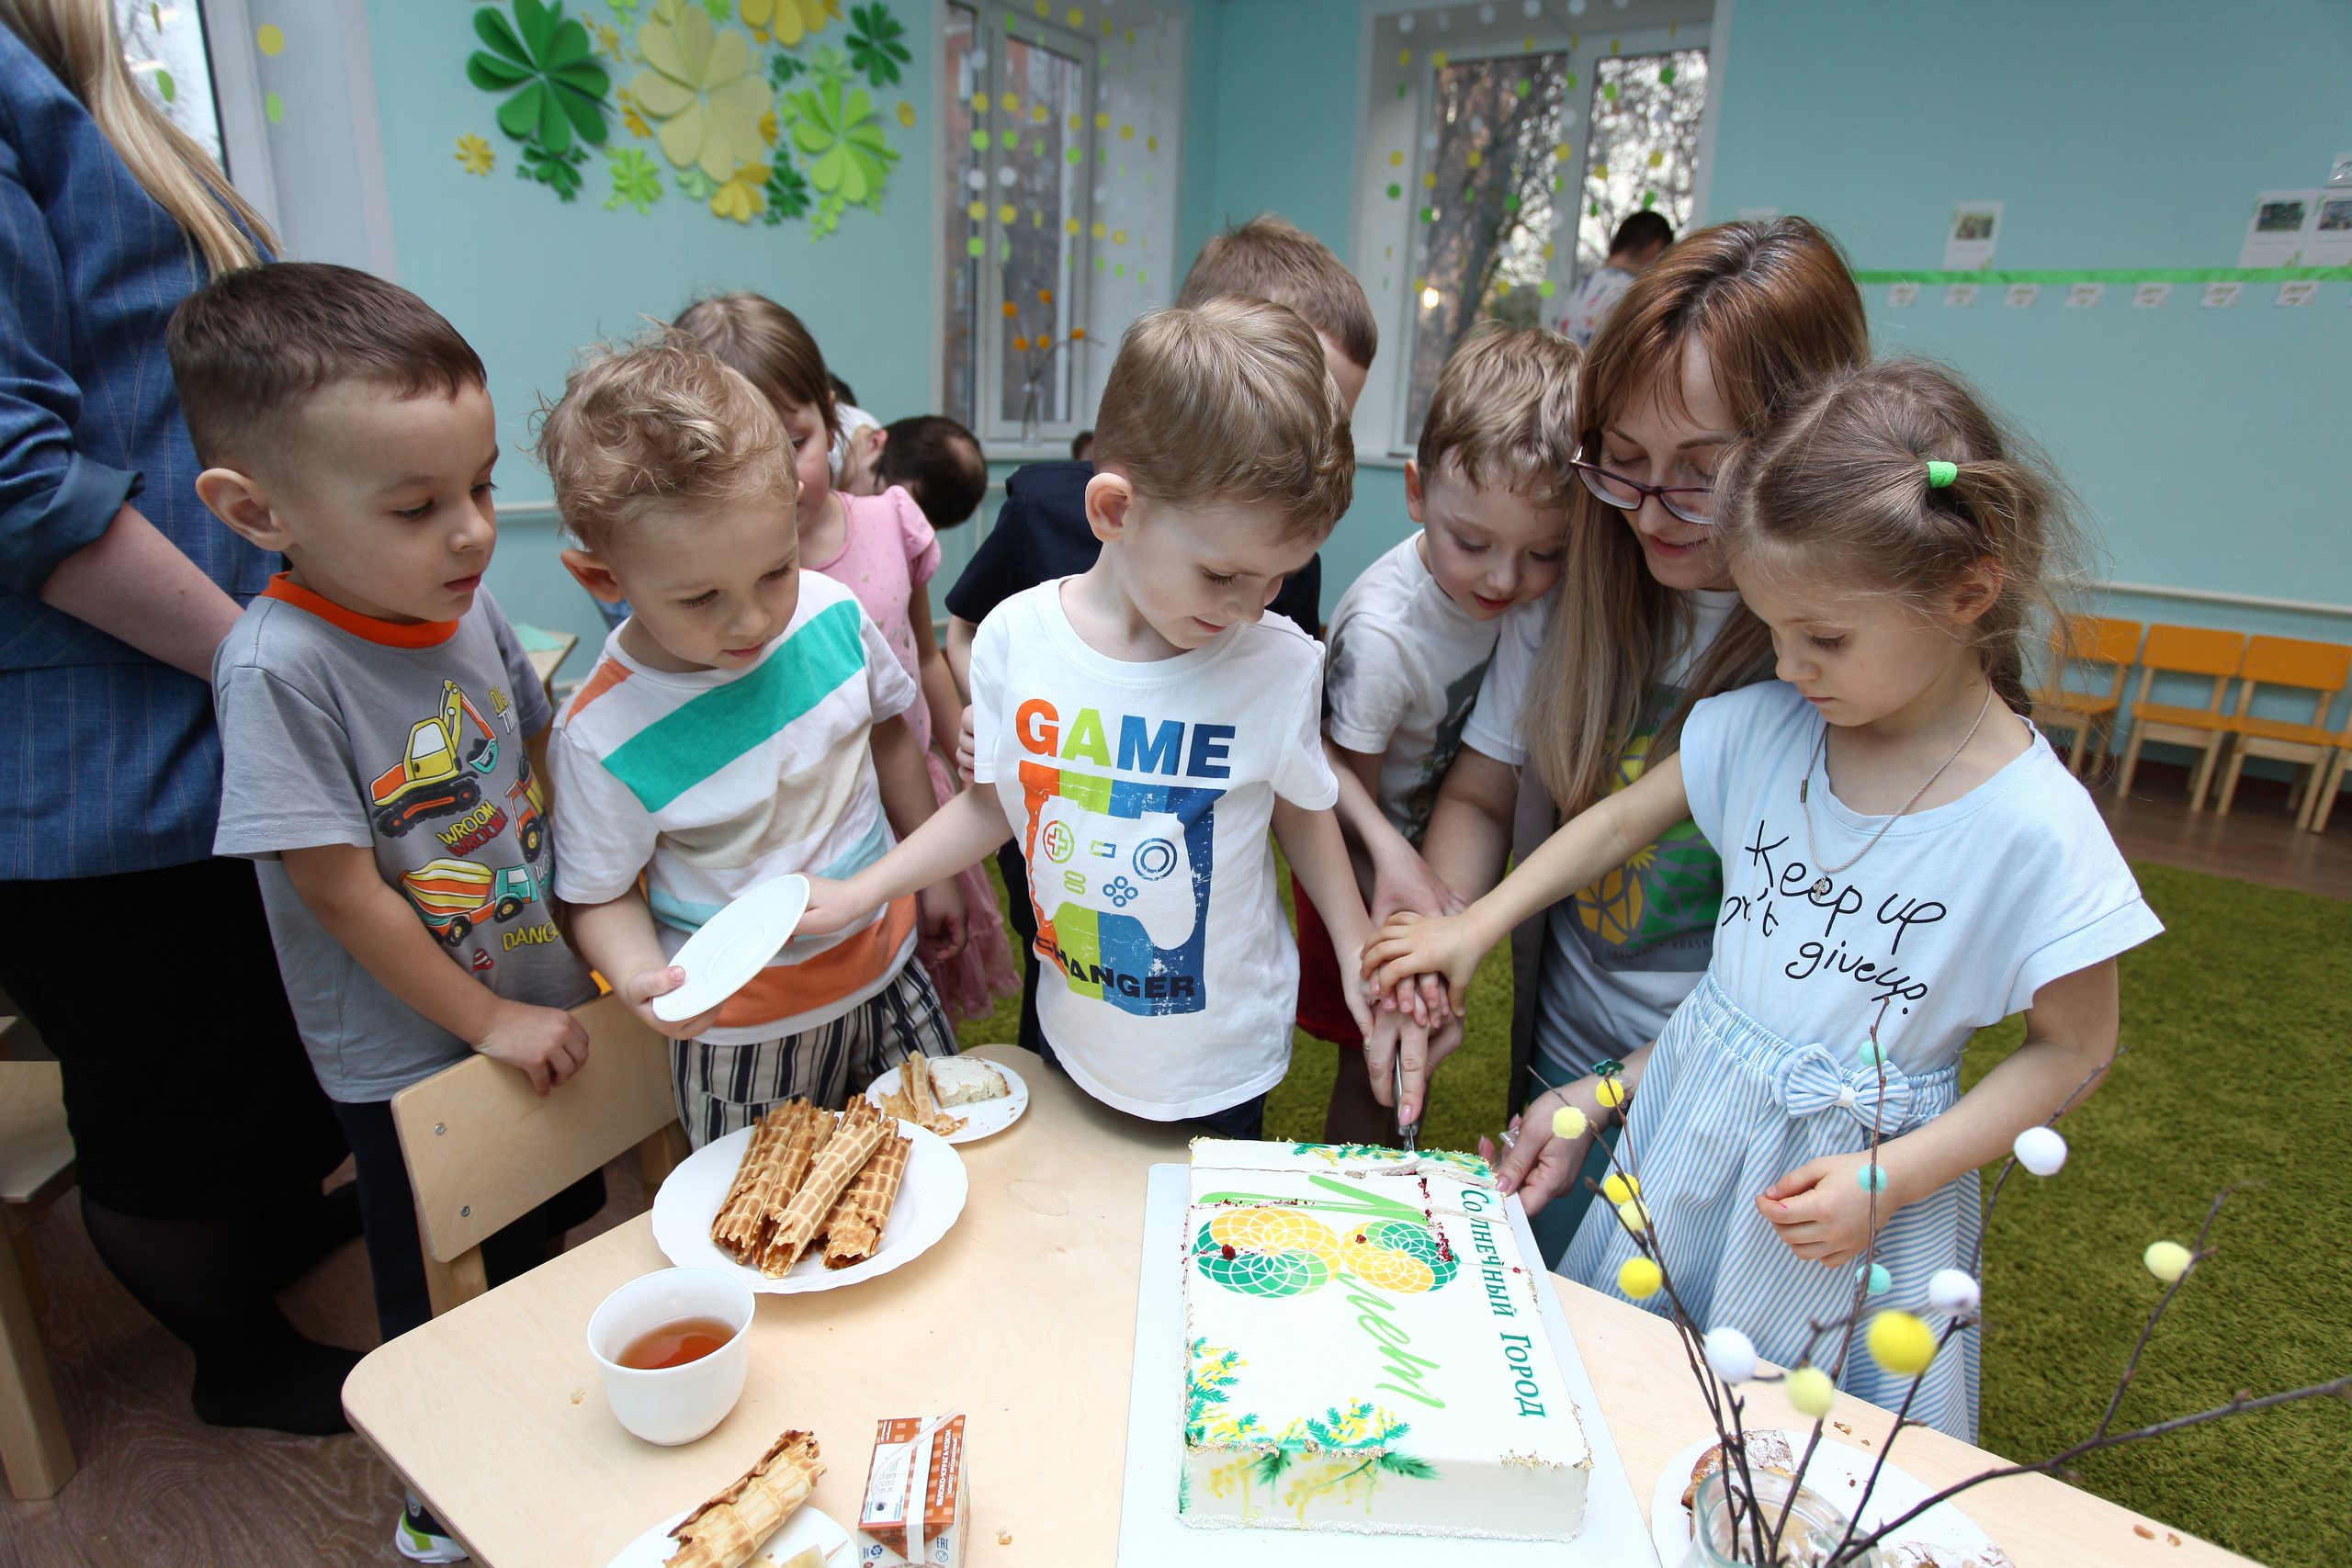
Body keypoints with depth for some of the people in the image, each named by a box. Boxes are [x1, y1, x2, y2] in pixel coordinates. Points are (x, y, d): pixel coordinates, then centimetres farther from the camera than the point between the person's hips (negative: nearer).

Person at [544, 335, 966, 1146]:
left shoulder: (832, 614, -14)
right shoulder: (601, 736, -23)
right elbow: (602, 894, -8)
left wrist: (930, 873, 13)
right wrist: (641, 980, -30)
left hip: (885, 966, 4)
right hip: (744, 1028, -3)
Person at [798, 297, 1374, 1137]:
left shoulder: (1280, 664, -20)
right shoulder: (1017, 637, -16)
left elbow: (1301, 807, -2)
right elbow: (993, 802, -1)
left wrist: (1359, 951, -7)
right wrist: (857, 894, -3)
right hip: (1075, 1036, 2)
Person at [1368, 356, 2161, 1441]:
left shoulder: (2035, 830, -20)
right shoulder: (1764, 727, -10)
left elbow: (2074, 1052, -9)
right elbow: (1621, 819, 5)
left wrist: (1892, 1179, -17)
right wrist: (1475, 927, 5)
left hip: (1855, 1170, -3)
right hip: (1693, 1117, 4)